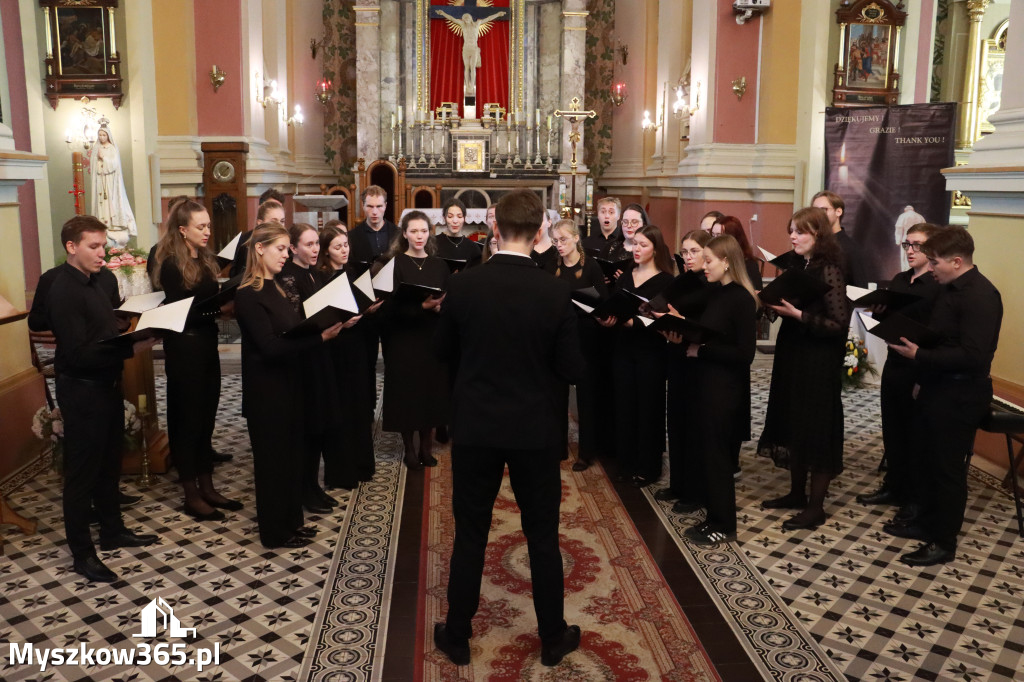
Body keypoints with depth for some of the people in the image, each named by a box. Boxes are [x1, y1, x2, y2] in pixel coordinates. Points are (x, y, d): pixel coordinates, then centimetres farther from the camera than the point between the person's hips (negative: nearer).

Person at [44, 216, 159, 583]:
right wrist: (130, 349, -30)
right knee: (82, 472, 3)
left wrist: (134, 336, -2)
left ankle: (112, 531, 35)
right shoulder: (63, 291, -19)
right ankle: (82, 553, 15)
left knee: (109, 465, 20)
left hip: (107, 384, 9)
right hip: (82, 391, -9)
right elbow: (78, 353, -25)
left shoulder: (94, 282, 8)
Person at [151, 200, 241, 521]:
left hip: (207, 346, 7)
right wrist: (218, 308, -26)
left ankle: (207, 487, 24)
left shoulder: (206, 260, 11)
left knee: (207, 418, 13)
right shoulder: (171, 265, -11)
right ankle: (191, 496, 13)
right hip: (184, 349, -7)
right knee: (188, 419, 3)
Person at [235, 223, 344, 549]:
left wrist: (327, 326, -7)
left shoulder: (277, 289, 10)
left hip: (289, 385, 8)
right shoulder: (248, 295, -16)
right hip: (267, 391, -8)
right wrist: (320, 338, -30)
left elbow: (293, 332, 8)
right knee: (273, 459, 4)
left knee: (292, 454, 16)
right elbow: (270, 347, -24)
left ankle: (291, 521, 31)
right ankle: (275, 532, 18)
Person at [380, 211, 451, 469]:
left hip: (433, 338, 3)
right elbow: (391, 304, -12)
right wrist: (422, 306, -23)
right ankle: (409, 448, 15)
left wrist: (442, 306, -15)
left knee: (432, 389, 6)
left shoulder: (439, 265, 9)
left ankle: (426, 446, 19)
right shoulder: (395, 264, -3)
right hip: (404, 338, -3)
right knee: (407, 391, 2)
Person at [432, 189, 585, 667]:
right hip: (534, 431, -1)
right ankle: (553, 638, 27)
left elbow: (442, 352, 4)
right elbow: (572, 371, -7)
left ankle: (457, 636, 26)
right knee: (543, 537, 13)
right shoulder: (554, 292, -12)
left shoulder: (463, 285, -9)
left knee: (470, 535, 13)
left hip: (474, 428, 1)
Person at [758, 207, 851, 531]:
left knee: (816, 430, 1)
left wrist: (797, 315, -24)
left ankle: (816, 507, 12)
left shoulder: (829, 270, -16)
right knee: (792, 426, 15)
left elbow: (839, 324, -19)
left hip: (818, 363, -8)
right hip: (792, 356, 9)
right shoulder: (798, 266, 8)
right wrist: (778, 304, -2)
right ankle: (797, 493, 29)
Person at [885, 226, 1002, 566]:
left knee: (947, 466, 2)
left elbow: (972, 356, -27)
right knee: (924, 459, 19)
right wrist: (909, 339, 2)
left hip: (959, 395, -9)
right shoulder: (949, 289, 9)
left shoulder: (980, 296, -20)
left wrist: (919, 355, -25)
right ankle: (928, 522, 35)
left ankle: (943, 542, 17)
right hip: (936, 386, 9)